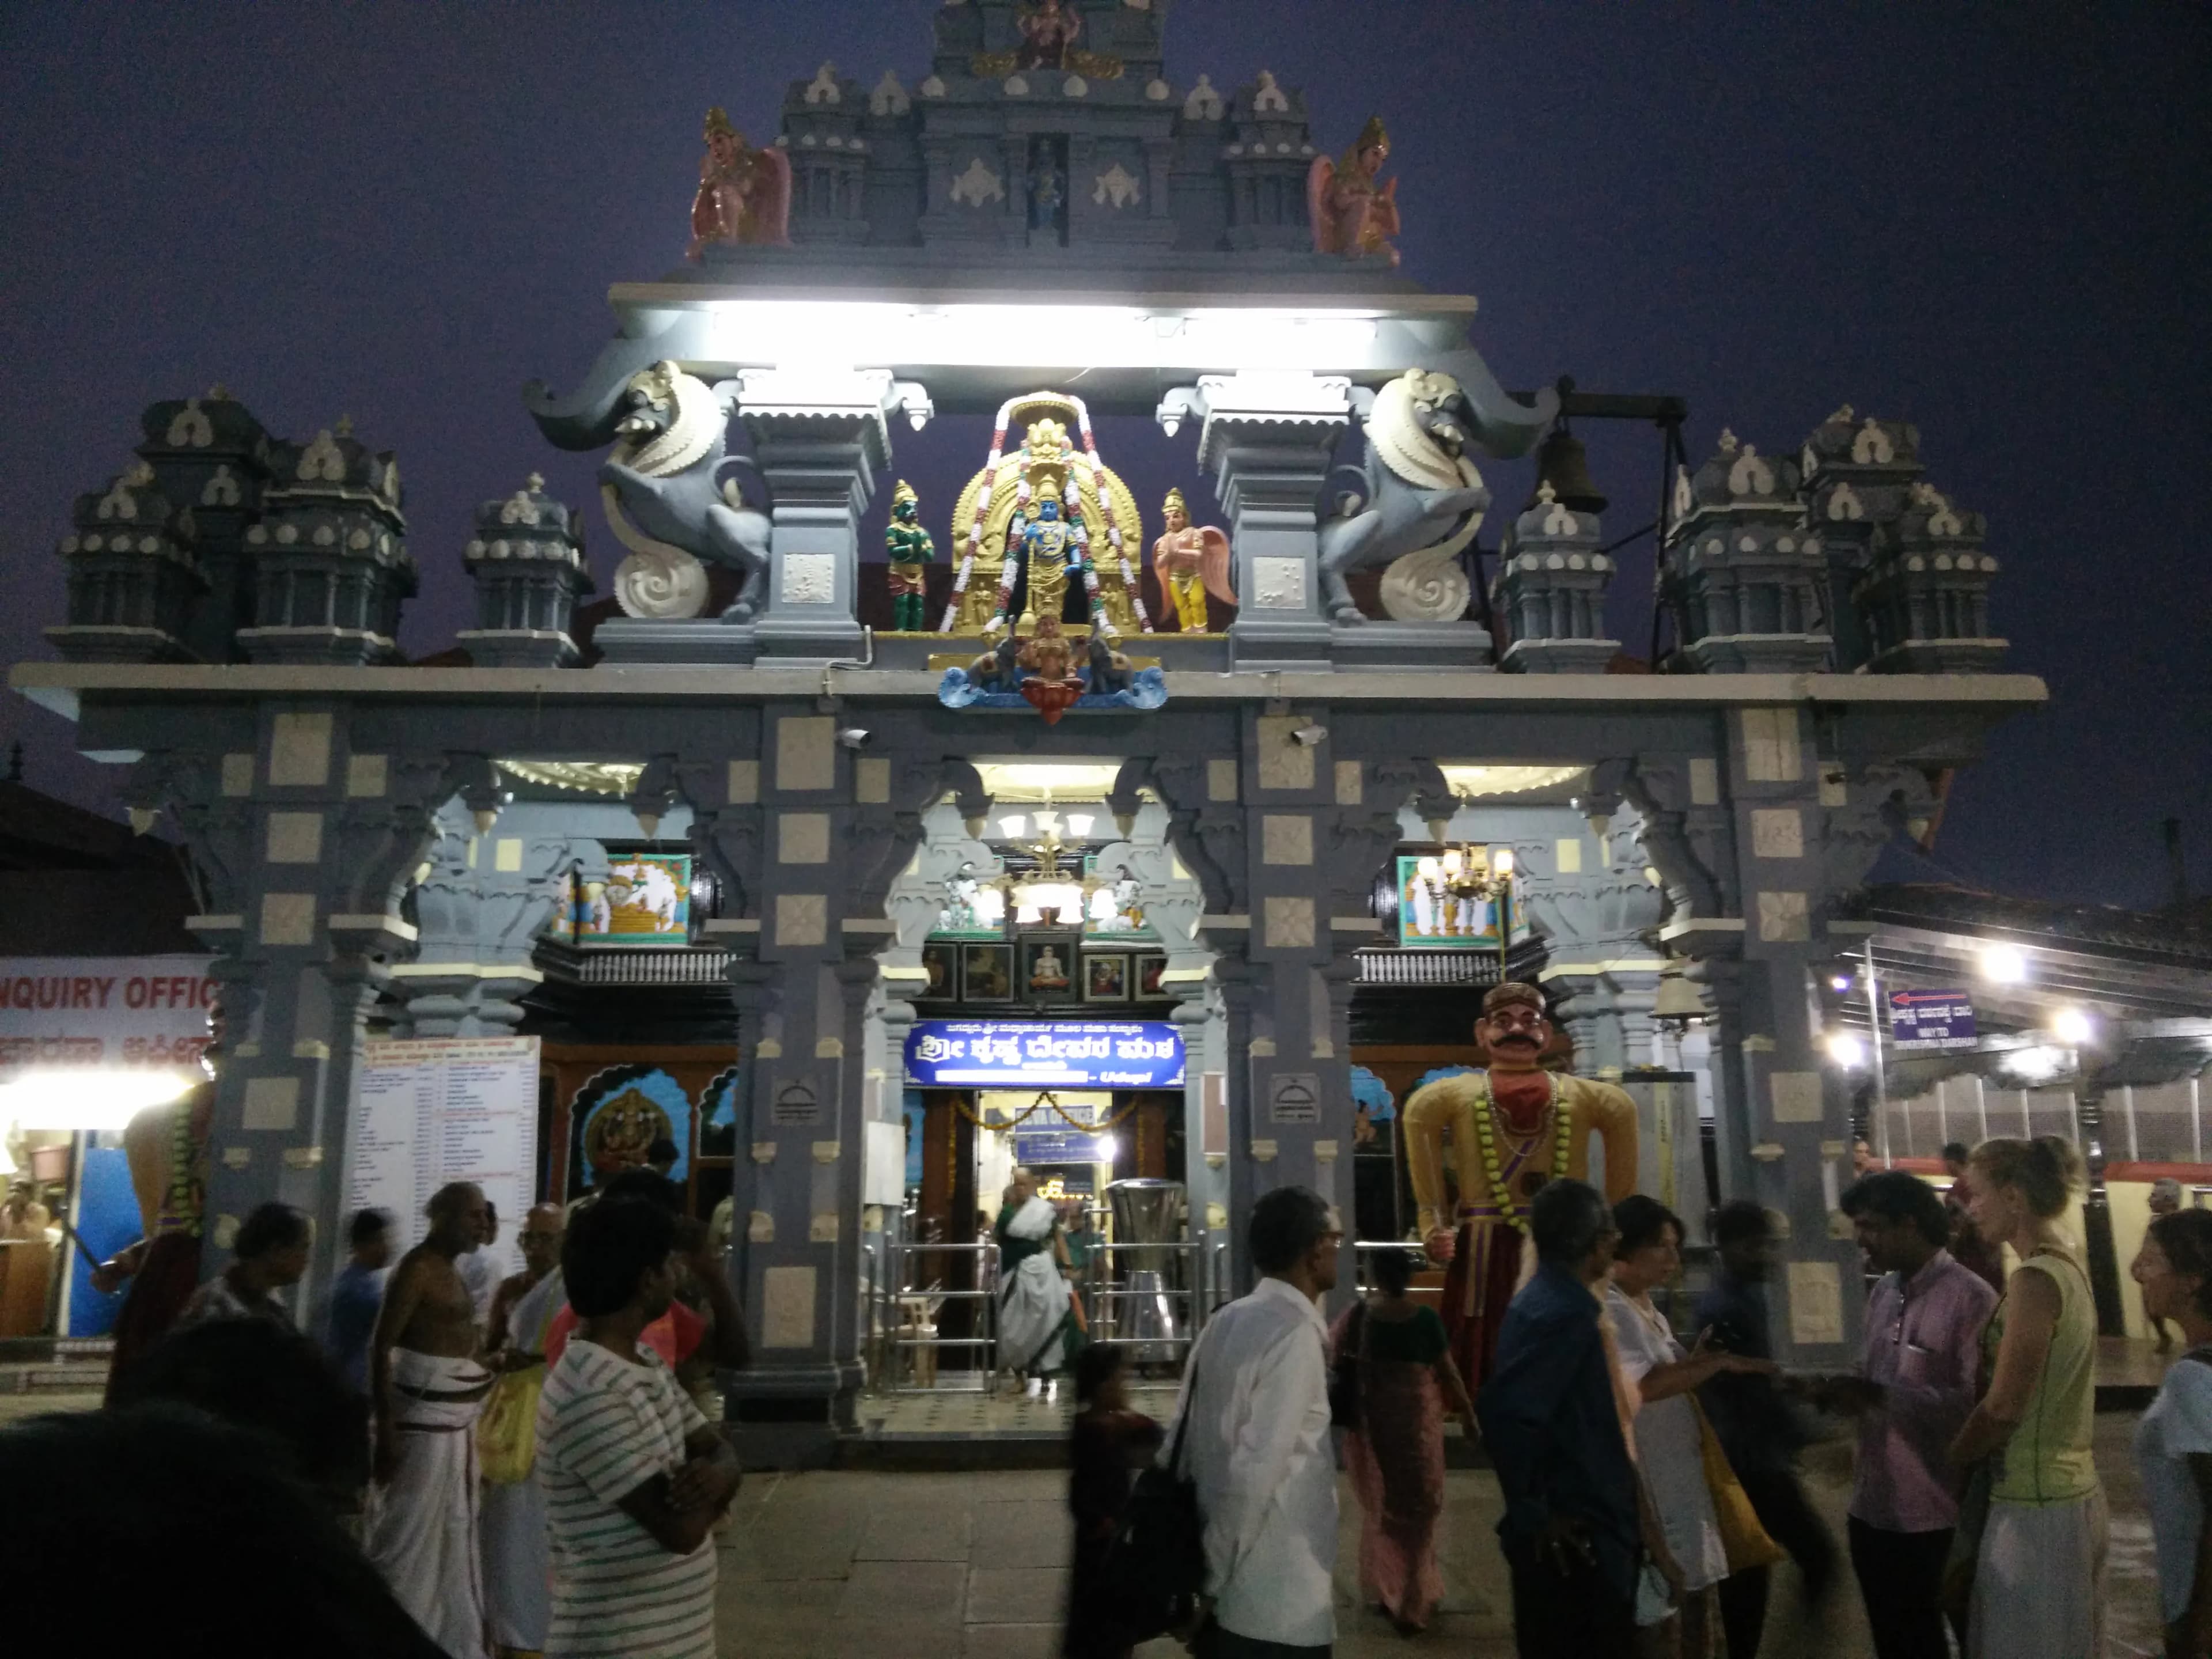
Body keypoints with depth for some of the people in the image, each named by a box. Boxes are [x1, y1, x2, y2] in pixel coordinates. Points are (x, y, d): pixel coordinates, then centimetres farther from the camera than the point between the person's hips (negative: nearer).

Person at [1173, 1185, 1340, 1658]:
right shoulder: (1295, 1334, -18)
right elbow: (1254, 1472, -22)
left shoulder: (1228, 1322, 5)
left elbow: (1185, 1441, 8)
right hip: (1278, 1607, -8)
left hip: (1227, 1595, 8)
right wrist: (1215, 1578, -10)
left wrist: (1208, 1573, 14)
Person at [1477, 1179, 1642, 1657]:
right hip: (1573, 1538, -9)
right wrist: (1533, 1512, -22)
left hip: (1575, 1531, 9)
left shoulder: (1548, 1299, 10)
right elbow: (1503, 1411, -31)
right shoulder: (1566, 1313, -21)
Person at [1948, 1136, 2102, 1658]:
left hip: (2034, 1509, -9)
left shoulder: (2036, 1279, -20)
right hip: (2074, 1494, 9)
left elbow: (2003, 1409, -19)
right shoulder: (2067, 1265, 7)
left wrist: (1946, 1463, -4)